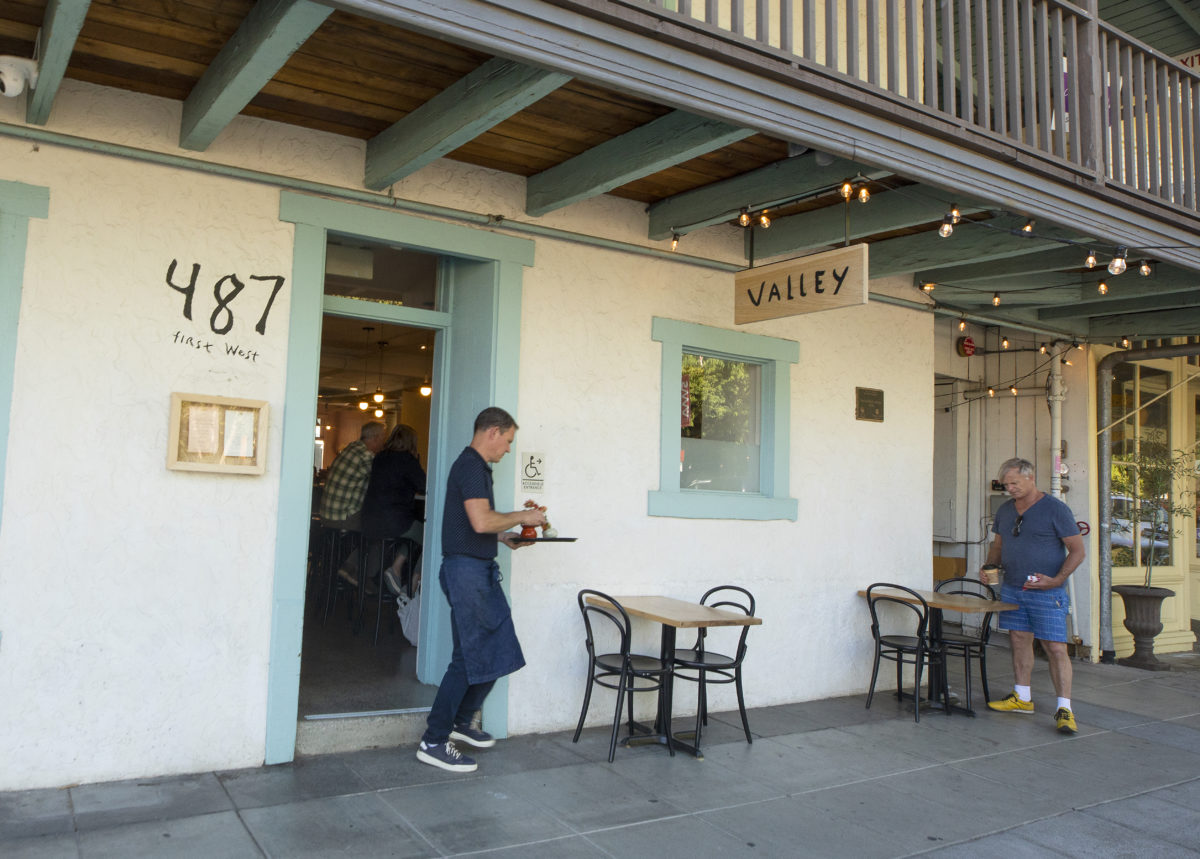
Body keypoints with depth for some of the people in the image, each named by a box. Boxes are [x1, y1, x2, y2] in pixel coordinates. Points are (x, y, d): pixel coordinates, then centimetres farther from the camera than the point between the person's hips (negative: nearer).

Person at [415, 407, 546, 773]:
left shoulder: (475, 466, 19)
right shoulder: (471, 466, -14)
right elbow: (481, 521, -25)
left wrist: (505, 537, 15)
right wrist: (521, 516, -11)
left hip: (480, 570, 11)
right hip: (467, 568, -11)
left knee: (499, 652, 15)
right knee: (469, 658, -6)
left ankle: (462, 722, 28)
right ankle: (433, 742, 4)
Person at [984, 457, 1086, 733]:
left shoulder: (1055, 509, -8)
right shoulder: (1005, 510, 11)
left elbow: (1077, 550, -7)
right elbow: (997, 546, 21)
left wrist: (1057, 580, -19)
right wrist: (990, 568, 1)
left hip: (1046, 593, -6)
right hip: (1012, 589, 6)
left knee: (1056, 648, -6)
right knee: (1020, 640, 11)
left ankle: (1064, 709, -2)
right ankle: (1022, 698, 22)